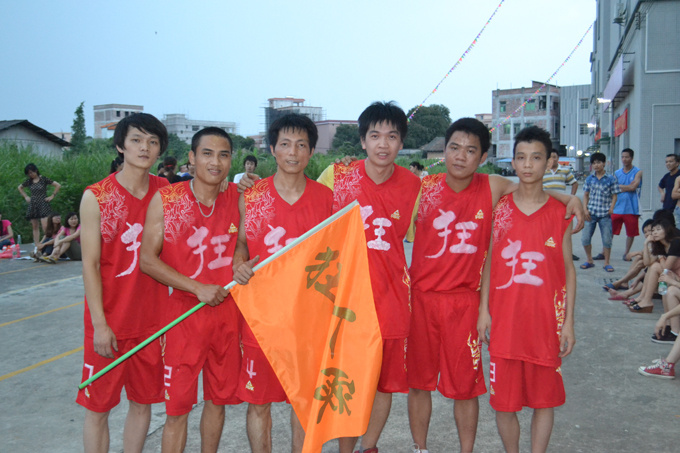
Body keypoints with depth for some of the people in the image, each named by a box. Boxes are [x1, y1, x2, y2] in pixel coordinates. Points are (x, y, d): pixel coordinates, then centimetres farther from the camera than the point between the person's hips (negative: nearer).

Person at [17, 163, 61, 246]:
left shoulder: (44, 179, -4)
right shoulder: (29, 181, 9)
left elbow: (58, 185, -7)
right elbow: (19, 187, 28)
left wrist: (52, 196, -7)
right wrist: (25, 196, 16)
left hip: (43, 204, -5)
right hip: (33, 204, 5)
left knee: (45, 227, -16)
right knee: (35, 227, 4)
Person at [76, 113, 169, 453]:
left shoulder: (166, 192, 2)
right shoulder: (96, 196, -8)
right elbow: (90, 264, -8)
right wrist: (99, 324, -12)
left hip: (152, 318, 4)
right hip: (109, 322, -3)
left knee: (143, 402, 13)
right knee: (98, 406, 6)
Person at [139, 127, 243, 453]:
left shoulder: (237, 198, 2)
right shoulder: (165, 199, -6)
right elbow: (148, 260, -8)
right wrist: (198, 288, -15)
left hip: (226, 314, 3)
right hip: (182, 315, -3)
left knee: (218, 398, 14)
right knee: (177, 408, 2)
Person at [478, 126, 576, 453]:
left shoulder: (560, 213, 2)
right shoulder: (499, 209, 3)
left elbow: (568, 268, 4)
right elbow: (488, 262, 6)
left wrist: (569, 320, 0)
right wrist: (484, 309, 0)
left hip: (546, 321, 0)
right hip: (504, 318, 0)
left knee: (545, 398, 8)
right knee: (504, 400, 6)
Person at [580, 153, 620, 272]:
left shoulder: (611, 179, 0)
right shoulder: (589, 179, 7)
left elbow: (614, 195, 1)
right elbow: (586, 195, 10)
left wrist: (611, 208, -14)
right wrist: (585, 209, -2)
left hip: (605, 214, -2)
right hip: (591, 213, 2)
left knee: (607, 239, 3)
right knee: (585, 238, 1)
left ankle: (606, 263, 17)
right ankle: (589, 260, 18)